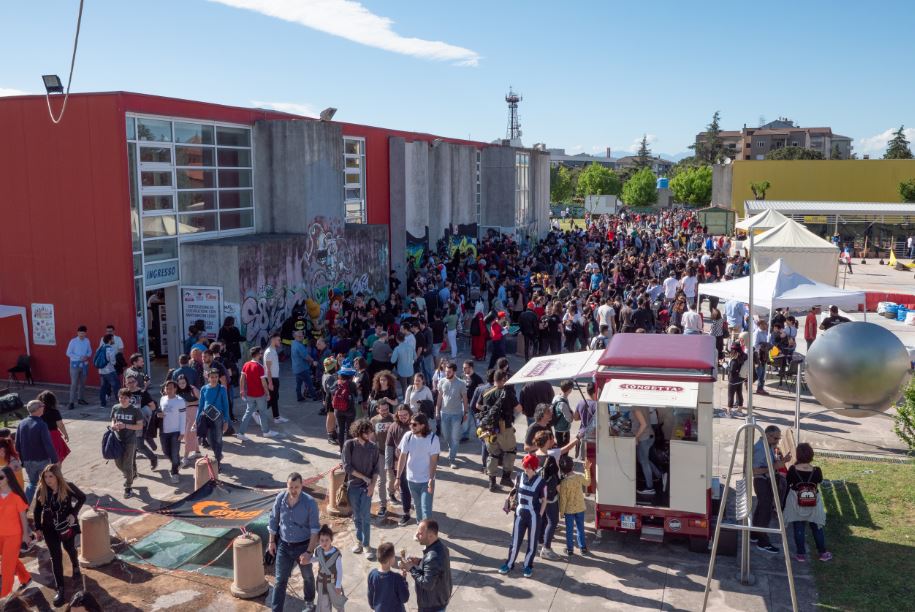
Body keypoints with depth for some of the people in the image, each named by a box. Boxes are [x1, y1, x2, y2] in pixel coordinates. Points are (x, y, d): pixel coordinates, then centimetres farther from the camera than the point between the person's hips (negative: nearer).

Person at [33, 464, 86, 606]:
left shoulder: (68, 487, -21)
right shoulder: (41, 490, -14)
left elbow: (82, 497, -5)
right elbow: (37, 510, -1)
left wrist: (74, 513, -15)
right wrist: (38, 528, 0)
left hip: (67, 525, -1)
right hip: (49, 528, 1)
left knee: (69, 548, 23)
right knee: (55, 557, 1)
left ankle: (75, 566, 55)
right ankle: (61, 589, 6)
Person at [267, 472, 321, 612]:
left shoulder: (310, 502, -22)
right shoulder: (280, 498, -13)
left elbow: (315, 529, -18)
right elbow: (273, 520, 2)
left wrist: (309, 552, -21)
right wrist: (272, 541, 7)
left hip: (303, 546, -2)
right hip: (283, 545, 2)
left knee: (307, 577, 20)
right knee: (280, 579, 4)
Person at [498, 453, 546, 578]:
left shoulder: (541, 482, -16)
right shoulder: (520, 477, -5)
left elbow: (544, 500, -7)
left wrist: (539, 516, -8)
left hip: (534, 516, -3)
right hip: (520, 514, 3)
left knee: (532, 542, 11)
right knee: (515, 540, 11)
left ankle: (528, 566, 28)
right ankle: (509, 564, 27)